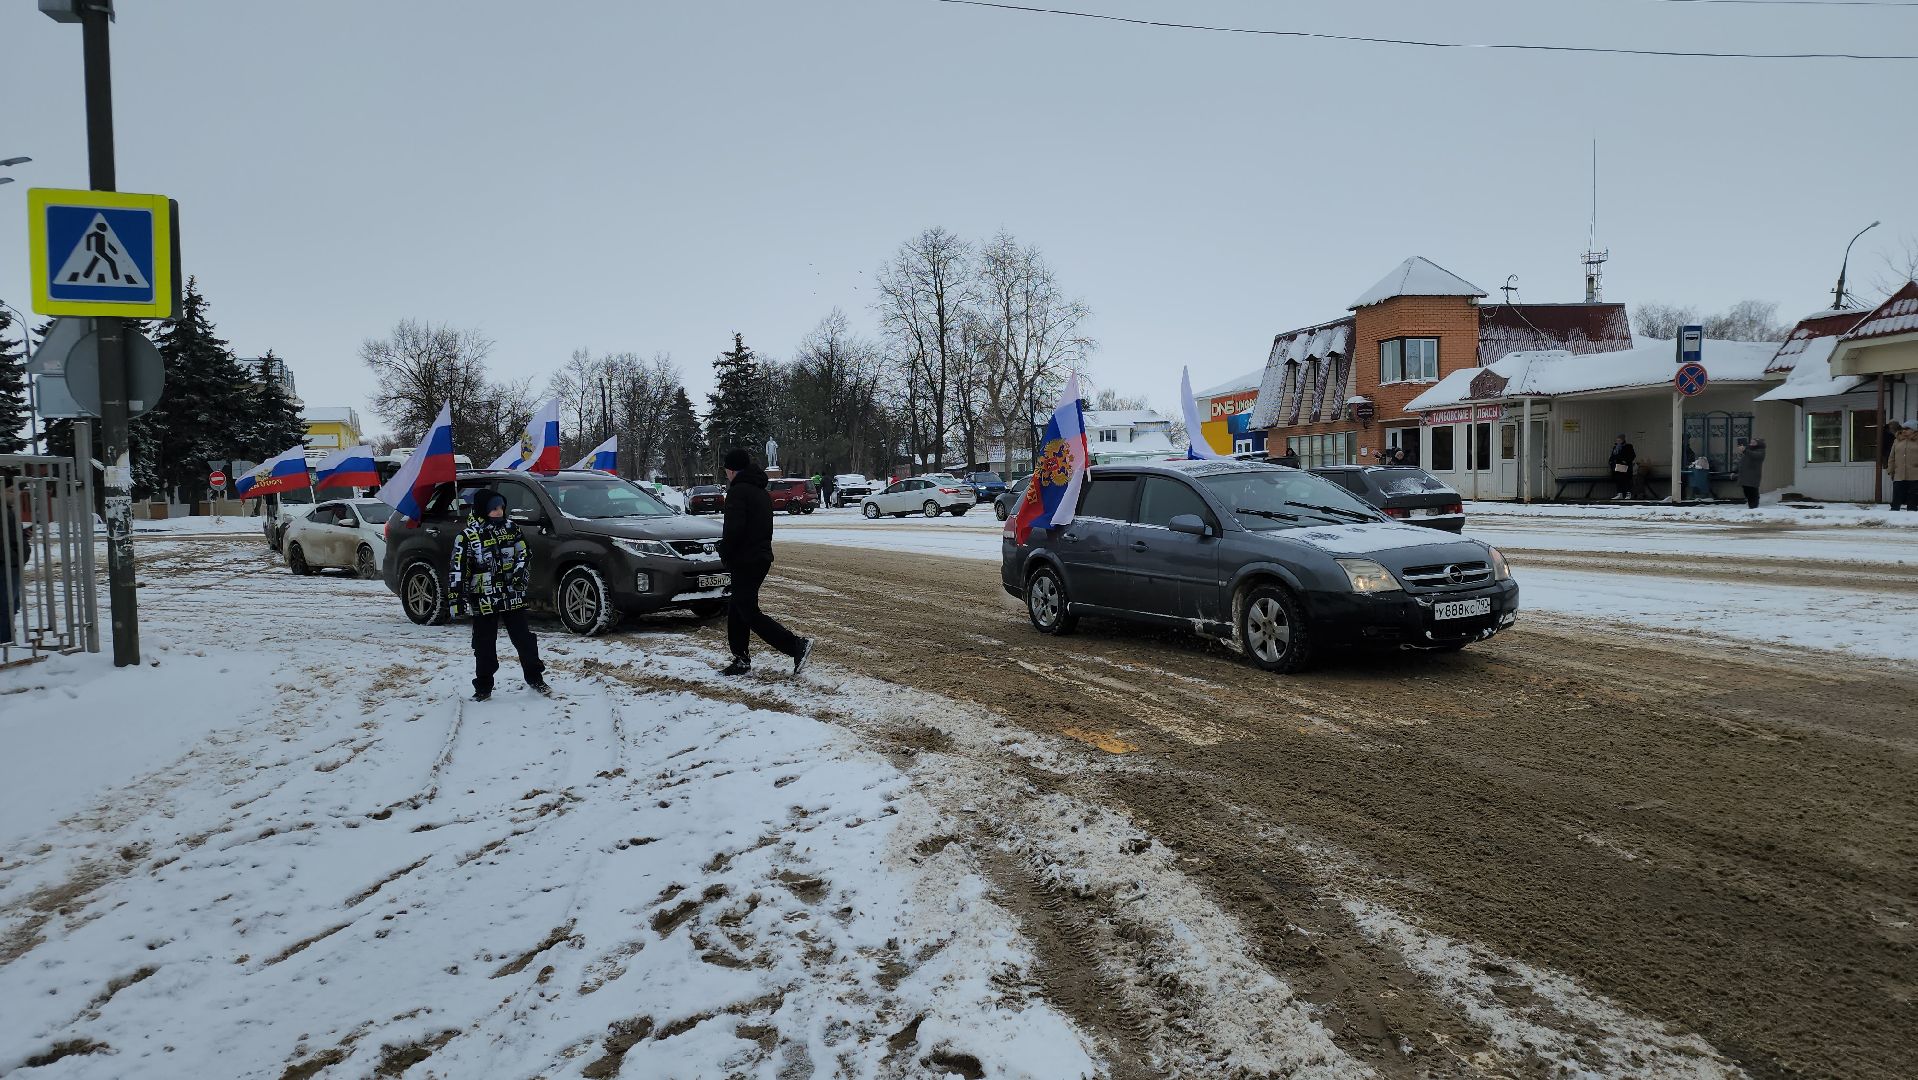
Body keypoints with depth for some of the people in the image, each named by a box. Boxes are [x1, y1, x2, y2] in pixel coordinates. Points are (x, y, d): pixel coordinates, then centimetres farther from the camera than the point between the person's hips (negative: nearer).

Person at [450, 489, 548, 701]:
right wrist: (456, 599, -10)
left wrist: (520, 573, -7)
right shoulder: (468, 535, -6)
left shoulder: (511, 528, 5)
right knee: (484, 646, 5)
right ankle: (483, 688, 17)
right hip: (483, 601, -3)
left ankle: (535, 679, 20)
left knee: (524, 639, 7)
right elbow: (458, 570, -7)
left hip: (513, 597, 3)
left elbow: (525, 555, 12)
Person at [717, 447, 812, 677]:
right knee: (736, 609, 17)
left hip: (745, 561, -10)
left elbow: (733, 529, -24)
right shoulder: (762, 493, 17)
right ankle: (742, 659, 19)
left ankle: (797, 645, -14)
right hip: (761, 557, 10)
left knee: (749, 613, -6)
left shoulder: (738, 491, -13)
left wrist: (725, 555, -8)